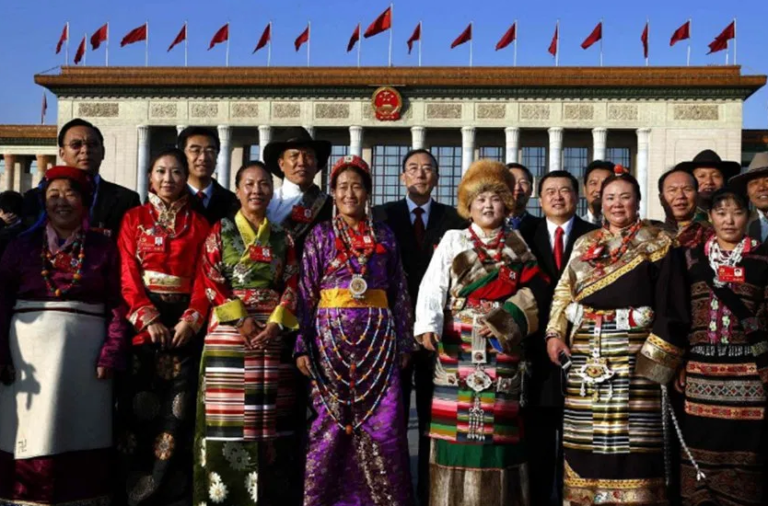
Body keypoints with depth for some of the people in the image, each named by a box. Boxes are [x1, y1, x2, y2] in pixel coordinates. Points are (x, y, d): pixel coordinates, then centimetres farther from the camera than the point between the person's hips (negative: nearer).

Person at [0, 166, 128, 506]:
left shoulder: (104, 249, 5)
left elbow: (117, 307, -1)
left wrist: (111, 354, -10)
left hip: (85, 352, 0)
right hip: (31, 350, 1)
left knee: (79, 434, 6)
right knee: (31, 432, 4)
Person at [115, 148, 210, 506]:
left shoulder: (199, 224, 9)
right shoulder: (134, 218, 8)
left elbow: (204, 277, 1)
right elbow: (128, 274, -2)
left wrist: (191, 319, -13)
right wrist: (148, 318, -13)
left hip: (185, 320, 1)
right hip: (142, 318, 0)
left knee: (179, 401, -3)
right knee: (139, 399, -4)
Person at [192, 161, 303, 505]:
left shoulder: (283, 238, 12)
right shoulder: (221, 231, 6)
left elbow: (293, 284, 5)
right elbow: (210, 281, -3)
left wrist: (275, 323, -10)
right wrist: (241, 320, -13)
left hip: (274, 334, 2)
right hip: (229, 333, -2)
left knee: (270, 416, 3)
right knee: (227, 415, -3)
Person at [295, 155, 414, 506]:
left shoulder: (384, 236, 10)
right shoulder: (320, 235, 5)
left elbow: (399, 292, 10)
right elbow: (305, 293, 1)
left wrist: (404, 342, 5)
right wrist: (302, 345, -6)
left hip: (378, 338, 1)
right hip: (332, 336, -1)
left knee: (383, 424, 0)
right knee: (329, 422, 2)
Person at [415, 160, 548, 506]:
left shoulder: (517, 245, 14)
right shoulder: (453, 241, 8)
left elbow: (532, 289, 7)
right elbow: (432, 286, -4)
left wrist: (505, 318, -11)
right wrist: (428, 326, -20)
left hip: (500, 349, 1)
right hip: (458, 347, -1)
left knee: (498, 424, 0)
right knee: (455, 422, -3)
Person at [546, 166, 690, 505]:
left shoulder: (658, 245, 1)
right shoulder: (585, 245, 14)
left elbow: (671, 306, -5)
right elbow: (563, 295, 14)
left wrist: (655, 355, -13)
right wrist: (555, 334, 0)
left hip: (634, 357, -4)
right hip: (586, 357, 4)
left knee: (630, 438, -5)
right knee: (585, 439, 7)